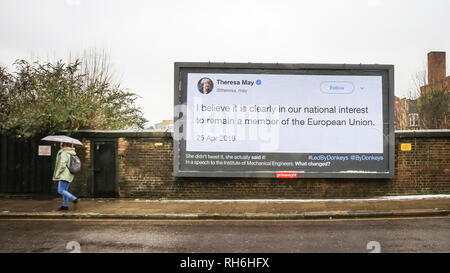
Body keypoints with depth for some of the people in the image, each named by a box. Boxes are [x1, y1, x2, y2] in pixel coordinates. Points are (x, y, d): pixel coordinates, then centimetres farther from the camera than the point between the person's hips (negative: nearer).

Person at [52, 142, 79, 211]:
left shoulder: (64, 153, -15)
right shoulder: (71, 153, 12)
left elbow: (62, 165, -20)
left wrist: (57, 174, -13)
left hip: (64, 175, -9)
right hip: (69, 175, 9)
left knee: (61, 191, -6)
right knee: (65, 190, 13)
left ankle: (74, 199, -12)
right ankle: (65, 205, 17)